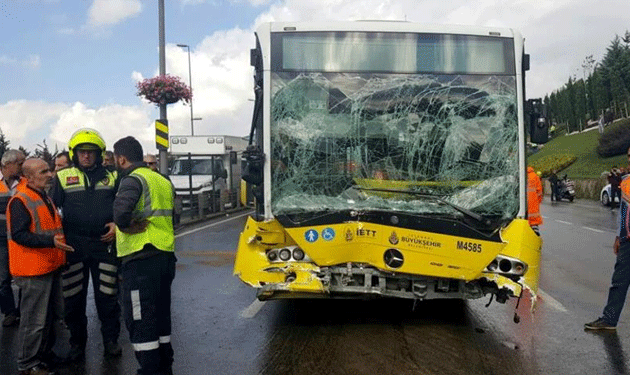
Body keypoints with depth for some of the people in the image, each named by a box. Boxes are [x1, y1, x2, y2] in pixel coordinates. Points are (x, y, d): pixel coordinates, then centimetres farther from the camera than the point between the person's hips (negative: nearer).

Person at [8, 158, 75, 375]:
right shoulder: (20, 201, -16)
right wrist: (50, 241, -31)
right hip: (33, 270, -9)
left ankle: (45, 353, 34)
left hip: (51, 266, 10)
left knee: (52, 315, 18)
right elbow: (19, 235, -24)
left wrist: (58, 240, 22)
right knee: (34, 320, -2)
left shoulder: (44, 198, 15)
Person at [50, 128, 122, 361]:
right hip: (74, 246, 0)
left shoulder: (111, 177, 8)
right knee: (74, 298, 8)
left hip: (104, 244, 0)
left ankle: (110, 340, 19)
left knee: (107, 296, 5)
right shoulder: (63, 177, 6)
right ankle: (77, 343, 23)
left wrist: (117, 224, -2)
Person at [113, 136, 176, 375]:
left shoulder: (133, 179, -10)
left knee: (139, 322, -1)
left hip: (141, 260, -9)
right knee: (161, 317, 18)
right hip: (166, 257, 9)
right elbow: (174, 217, 18)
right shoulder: (163, 180, 16)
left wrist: (126, 227, -12)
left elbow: (121, 211, -30)